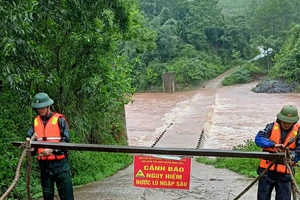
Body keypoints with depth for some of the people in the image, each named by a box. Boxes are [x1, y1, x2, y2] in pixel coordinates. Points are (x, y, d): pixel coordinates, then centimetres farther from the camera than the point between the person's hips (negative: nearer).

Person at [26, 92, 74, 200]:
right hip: (44, 164, 4)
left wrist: (52, 150, -18)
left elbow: (66, 140, -7)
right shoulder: (36, 121, 9)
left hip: (59, 163, -4)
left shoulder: (59, 119, -4)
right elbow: (29, 137, 9)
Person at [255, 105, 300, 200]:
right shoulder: (271, 127, -2)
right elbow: (258, 138, -14)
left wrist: (292, 155, -28)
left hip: (285, 173, 0)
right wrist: (273, 144, -29)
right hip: (267, 170, 0)